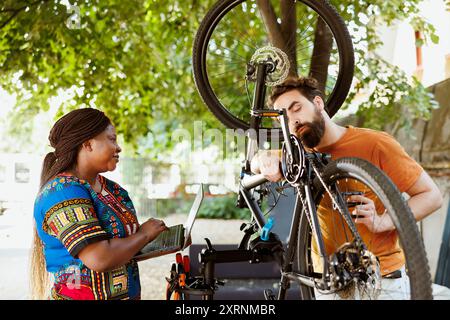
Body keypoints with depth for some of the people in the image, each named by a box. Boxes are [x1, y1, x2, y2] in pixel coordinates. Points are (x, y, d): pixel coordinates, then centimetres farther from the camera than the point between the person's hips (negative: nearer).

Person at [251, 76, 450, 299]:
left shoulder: (375, 144, -9)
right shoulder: (302, 154, 5)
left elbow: (431, 195, -7)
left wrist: (380, 222, -24)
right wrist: (266, 159, -17)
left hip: (383, 278, -3)